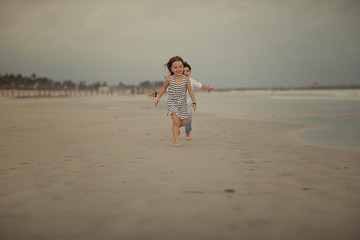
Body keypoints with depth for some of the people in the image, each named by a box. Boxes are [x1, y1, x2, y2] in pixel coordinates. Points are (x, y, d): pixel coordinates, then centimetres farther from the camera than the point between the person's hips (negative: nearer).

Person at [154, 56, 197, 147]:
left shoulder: (186, 79, -10)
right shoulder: (169, 79, -11)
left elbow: (190, 91, -3)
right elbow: (164, 88, 9)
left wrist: (194, 102, -7)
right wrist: (158, 97, 7)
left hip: (182, 103, 3)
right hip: (172, 103, -2)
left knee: (184, 122, 9)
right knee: (176, 121, -15)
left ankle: (177, 127, 44)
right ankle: (176, 141, -10)